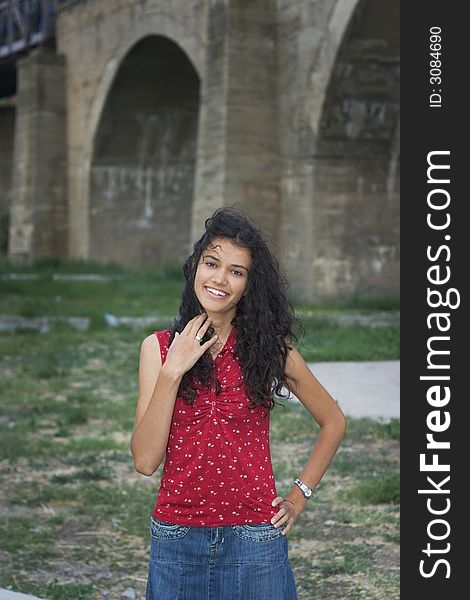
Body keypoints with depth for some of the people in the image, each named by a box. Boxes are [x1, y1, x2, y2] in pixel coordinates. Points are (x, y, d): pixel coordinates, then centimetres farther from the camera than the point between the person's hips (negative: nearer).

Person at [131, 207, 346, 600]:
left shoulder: (269, 347, -2)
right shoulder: (159, 347, -1)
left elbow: (333, 422, 10)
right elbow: (145, 460, -8)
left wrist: (299, 497, 4)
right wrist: (172, 372, -14)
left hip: (254, 539, -1)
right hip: (176, 539, 1)